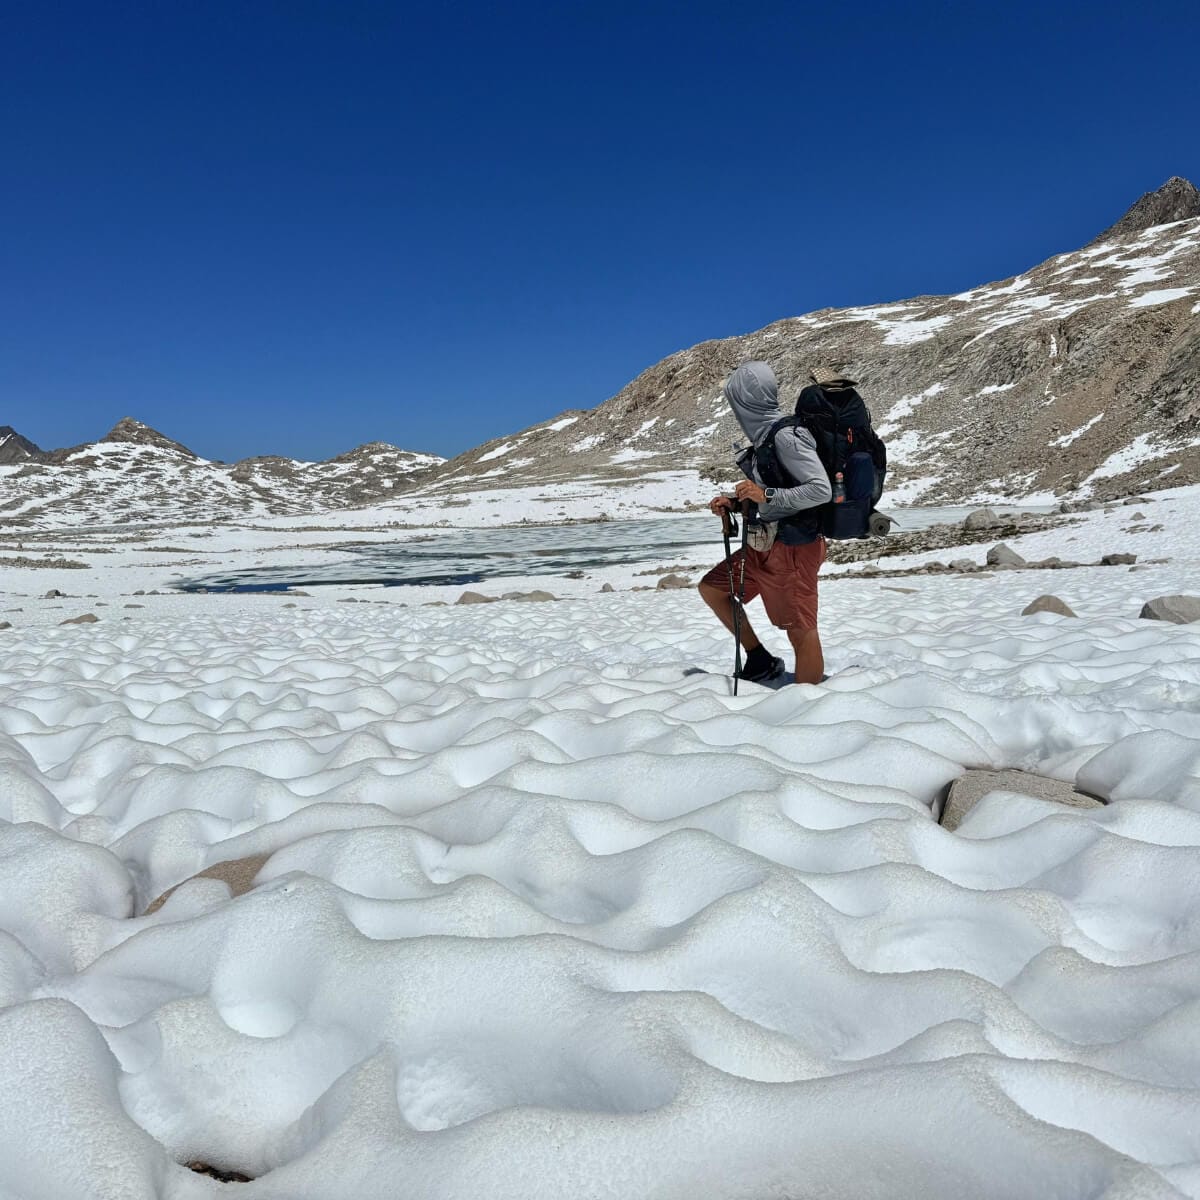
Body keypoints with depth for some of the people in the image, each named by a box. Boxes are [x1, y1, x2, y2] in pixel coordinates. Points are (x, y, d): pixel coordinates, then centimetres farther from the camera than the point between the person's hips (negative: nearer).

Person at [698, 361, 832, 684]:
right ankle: (760, 661, 22)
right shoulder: (765, 434, 9)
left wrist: (766, 495, -25)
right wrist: (735, 501, 6)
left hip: (792, 548, -10)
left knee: (801, 631, -3)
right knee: (711, 588, 17)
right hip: (765, 545, 10)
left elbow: (821, 490, -23)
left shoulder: (786, 436, -18)